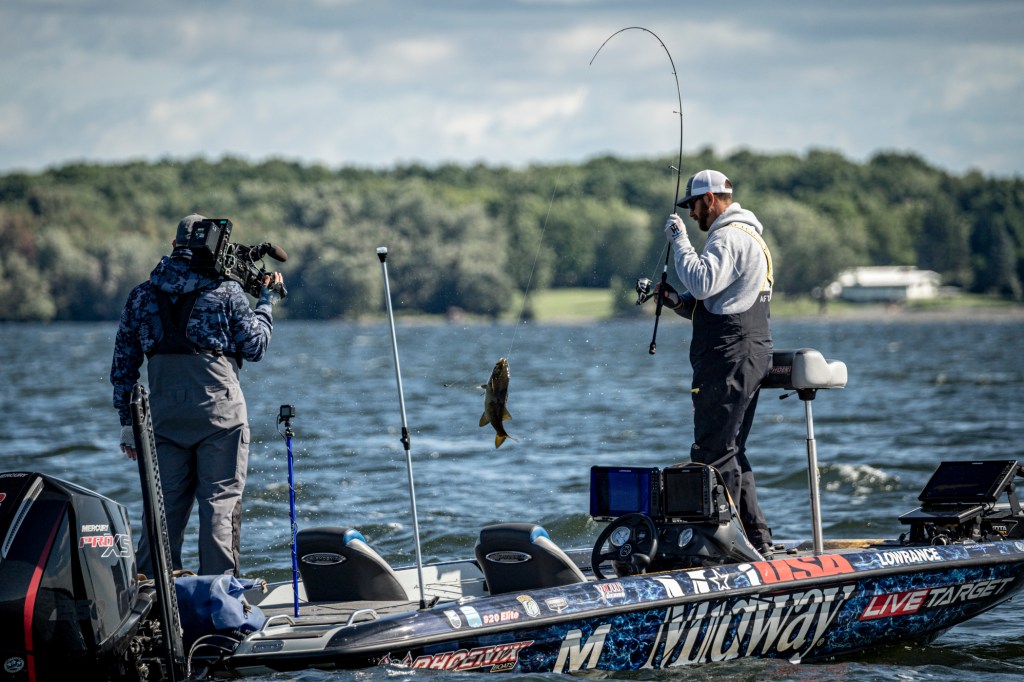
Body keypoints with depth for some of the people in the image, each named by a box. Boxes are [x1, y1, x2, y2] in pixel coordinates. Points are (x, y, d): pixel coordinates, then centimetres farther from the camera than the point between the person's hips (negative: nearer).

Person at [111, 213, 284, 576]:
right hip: (220, 411, -3)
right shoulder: (226, 291, 0)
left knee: (165, 507, 8)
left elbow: (123, 364, 10)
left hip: (165, 414, 3)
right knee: (220, 504, 0)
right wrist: (267, 302, 14)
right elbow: (254, 347, 1)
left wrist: (127, 423, 16)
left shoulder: (142, 295, 10)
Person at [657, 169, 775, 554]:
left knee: (713, 451, -10)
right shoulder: (748, 237, 24)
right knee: (731, 451, 14)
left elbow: (702, 282, -26)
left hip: (729, 358, -11)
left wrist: (680, 240, -14)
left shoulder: (730, 237, -11)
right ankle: (758, 541, 15)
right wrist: (678, 302, 13)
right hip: (751, 354, 11)